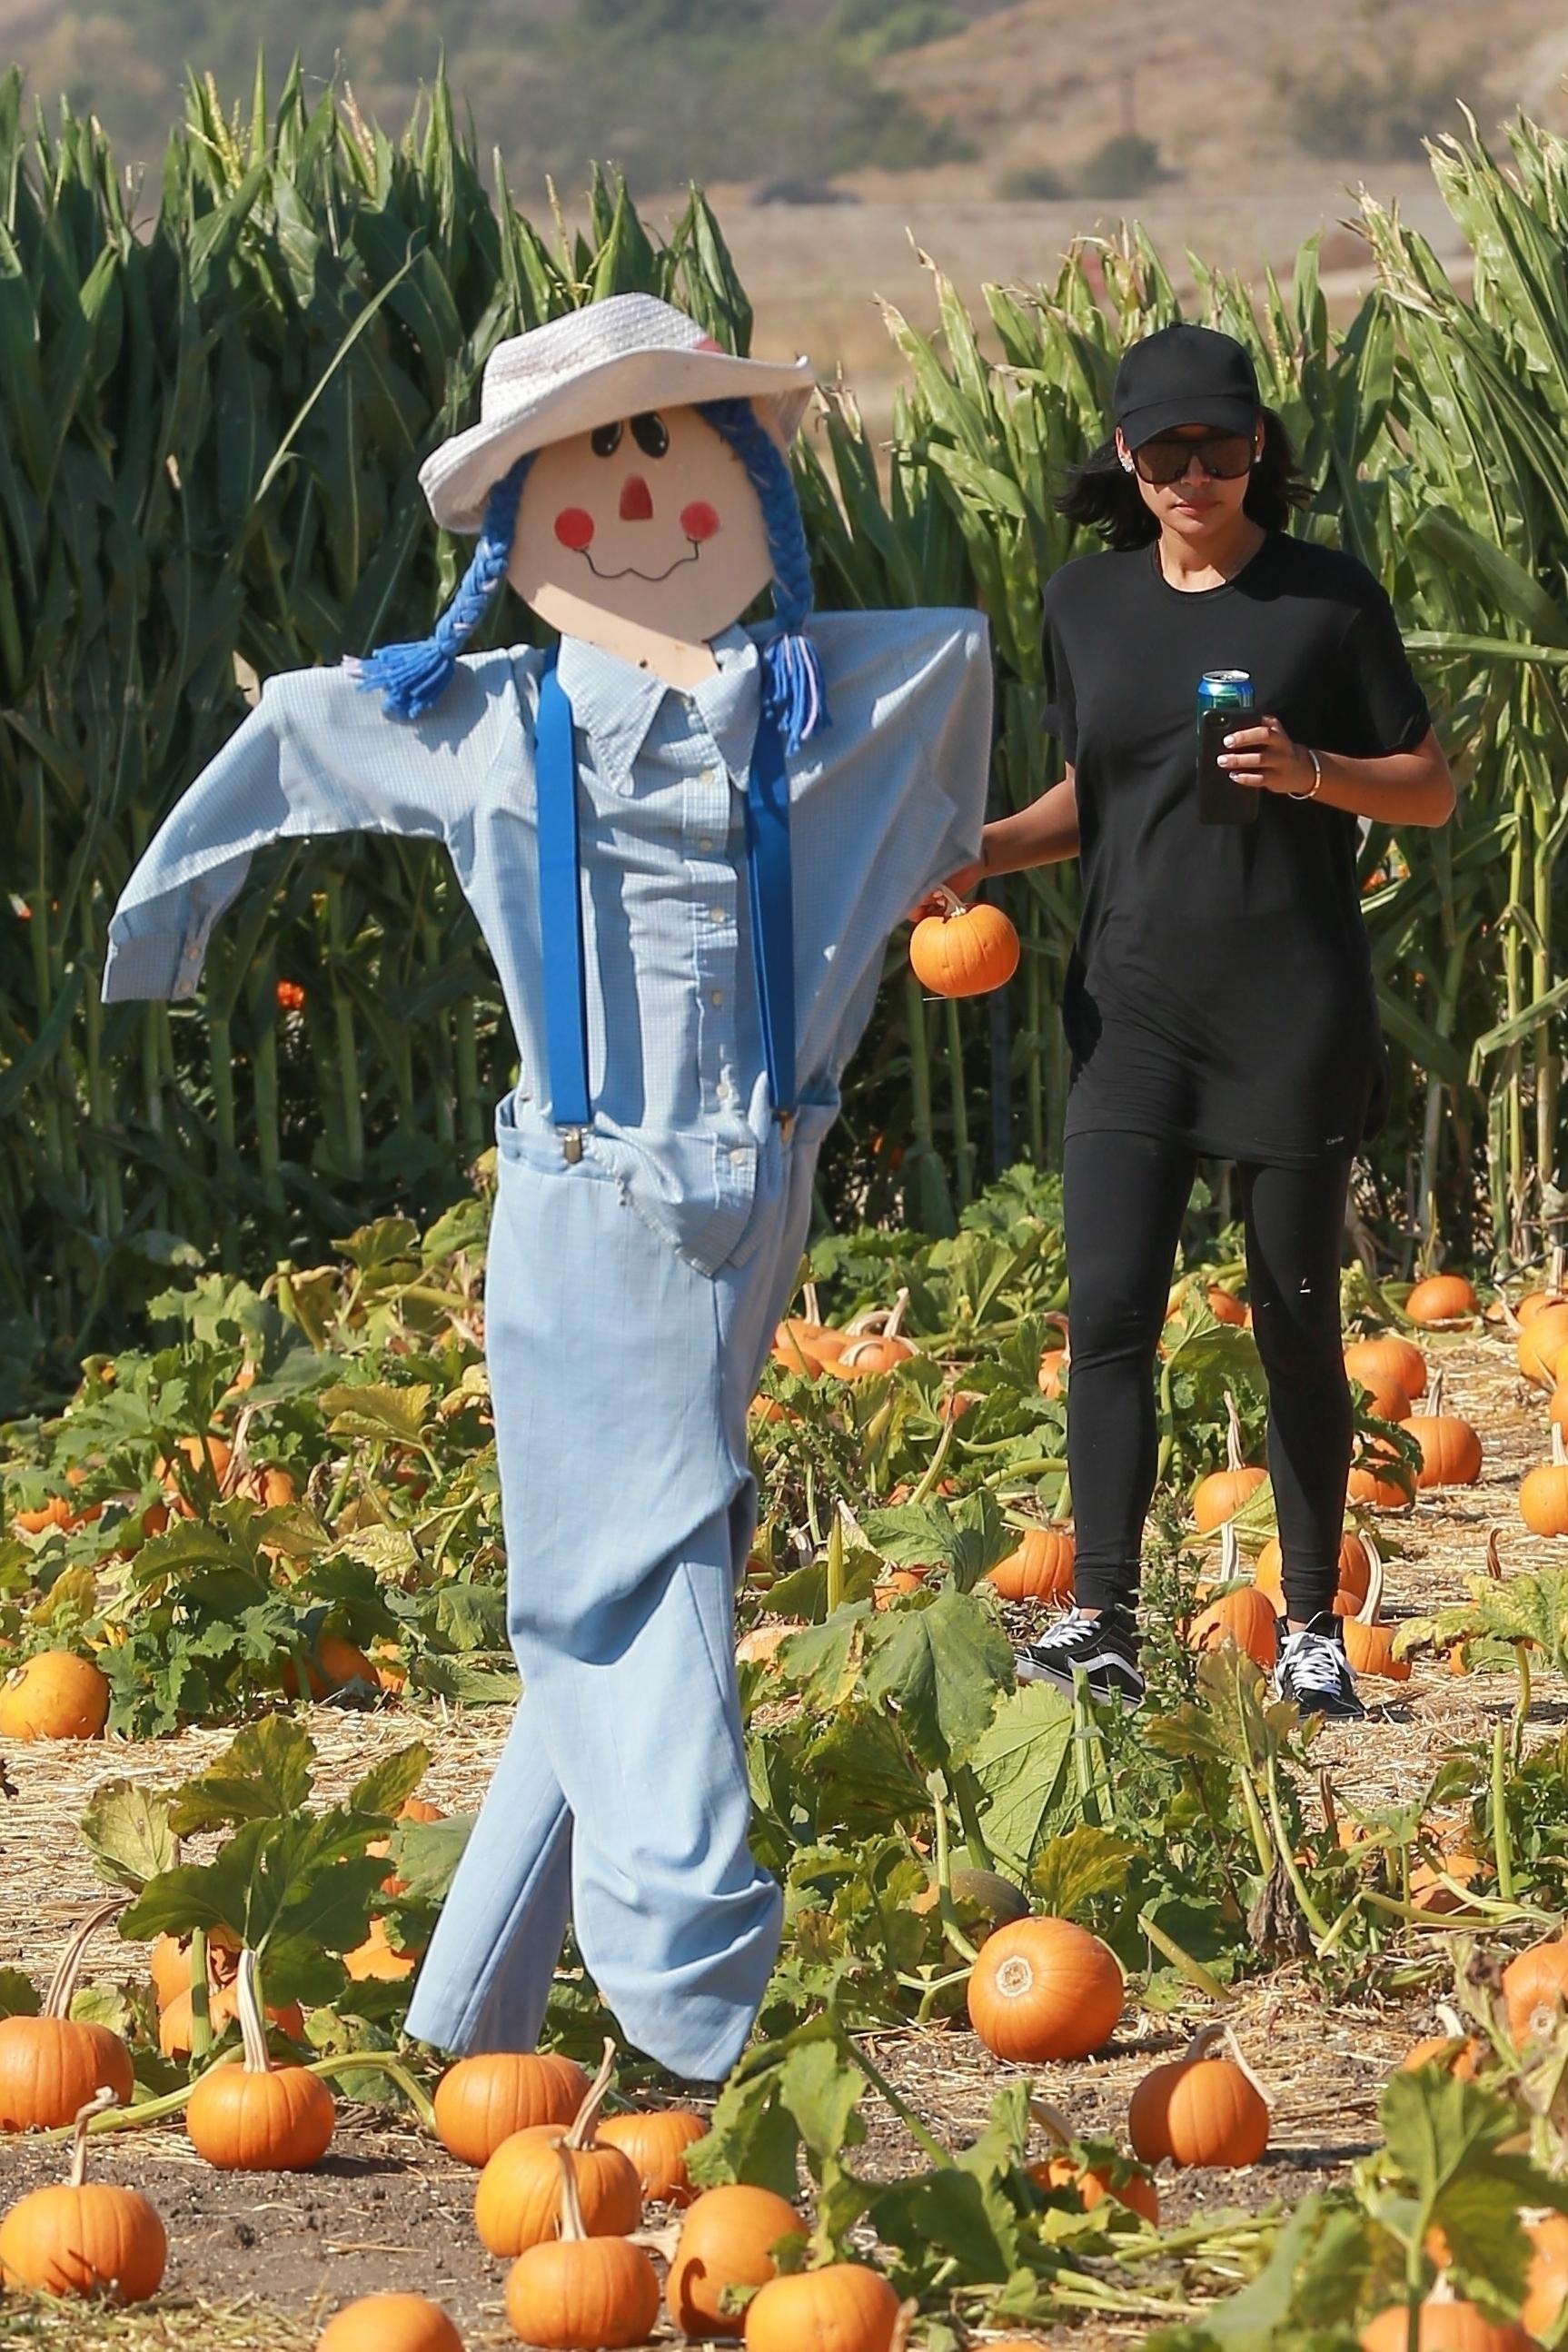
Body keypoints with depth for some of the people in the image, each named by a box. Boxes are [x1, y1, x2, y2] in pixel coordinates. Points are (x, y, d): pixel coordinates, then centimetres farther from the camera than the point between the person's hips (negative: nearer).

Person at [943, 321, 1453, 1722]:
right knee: (1110, 1308, -10)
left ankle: (1312, 1631, 14)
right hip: (1135, 1011, 3)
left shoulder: (1327, 597, -2)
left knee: (1298, 1327, 4)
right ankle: (1104, 1622, -11)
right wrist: (982, 850, 2)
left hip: (1296, 1014, -3)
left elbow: (1431, 792, 2)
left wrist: (1308, 770, -16)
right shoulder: (1088, 604, 9)